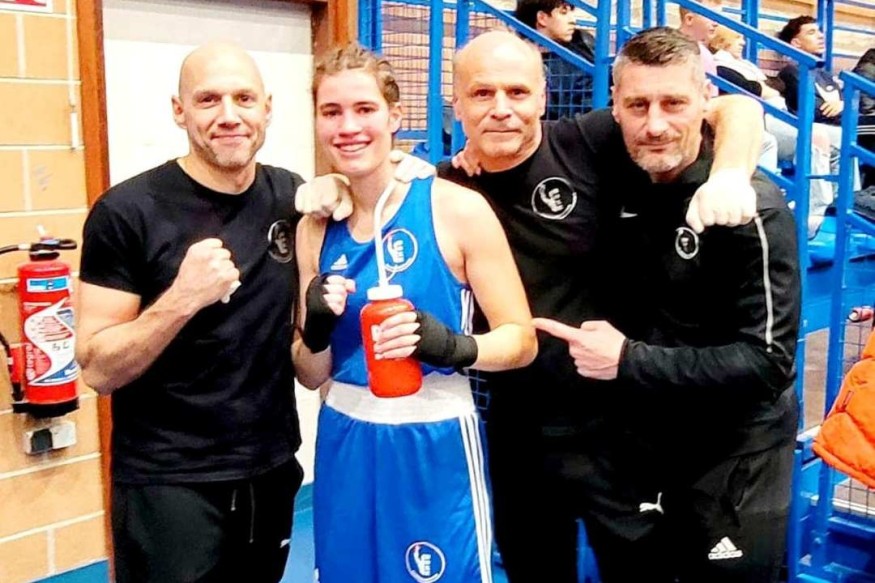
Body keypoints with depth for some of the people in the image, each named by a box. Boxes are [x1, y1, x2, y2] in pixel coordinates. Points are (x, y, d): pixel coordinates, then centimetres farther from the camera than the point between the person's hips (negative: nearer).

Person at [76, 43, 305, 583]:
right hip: (167, 485, -4)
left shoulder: (293, 198, 0)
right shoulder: (127, 211, -13)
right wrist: (180, 300, -28)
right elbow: (98, 369, -13)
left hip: (273, 471, 5)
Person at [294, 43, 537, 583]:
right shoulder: (316, 226, 2)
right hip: (345, 447, 4)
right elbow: (312, 375, 8)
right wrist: (316, 332, -13)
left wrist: (452, 346, -26)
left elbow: (522, 340, -7)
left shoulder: (458, 208, -10)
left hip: (435, 446, -4)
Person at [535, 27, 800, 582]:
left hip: (733, 453, -5)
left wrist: (629, 361, -26)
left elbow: (768, 360, -23)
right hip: (629, 441, 5)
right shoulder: (613, 180, -5)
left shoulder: (751, 207, -21)